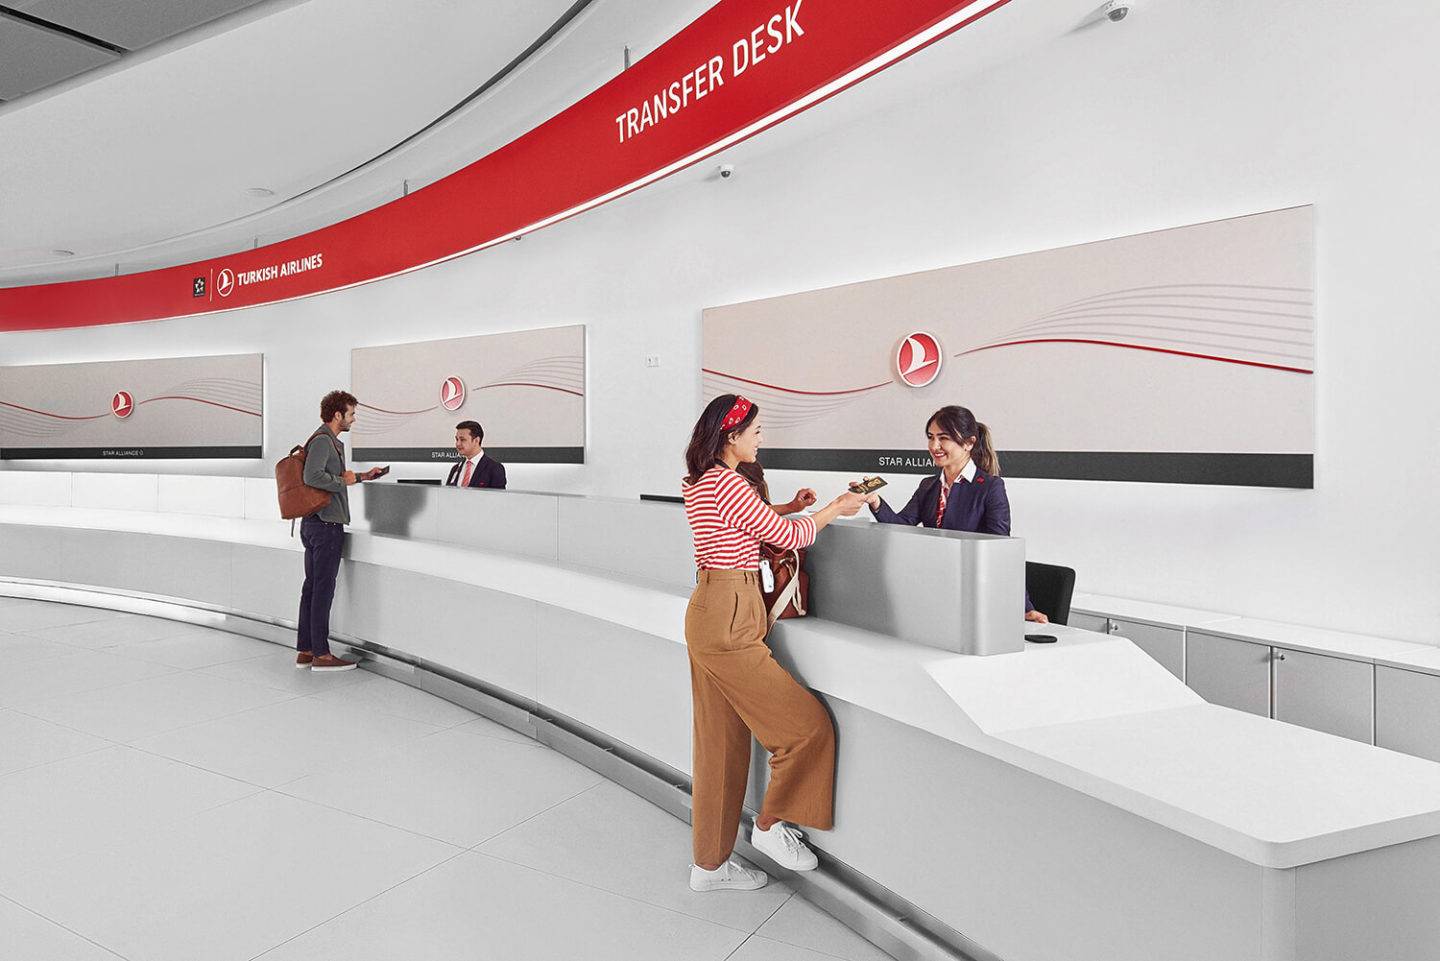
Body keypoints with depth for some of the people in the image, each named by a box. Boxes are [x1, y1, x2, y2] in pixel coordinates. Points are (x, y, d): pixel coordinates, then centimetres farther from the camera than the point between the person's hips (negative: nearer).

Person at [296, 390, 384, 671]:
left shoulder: (330, 441, 19)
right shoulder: (323, 440, -13)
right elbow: (312, 476, -28)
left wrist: (361, 476, 27)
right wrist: (343, 480, -14)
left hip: (313, 524, 10)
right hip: (326, 524, -10)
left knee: (312, 586, 12)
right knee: (323, 588, -6)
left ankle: (304, 650, 18)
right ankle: (321, 654, -1)